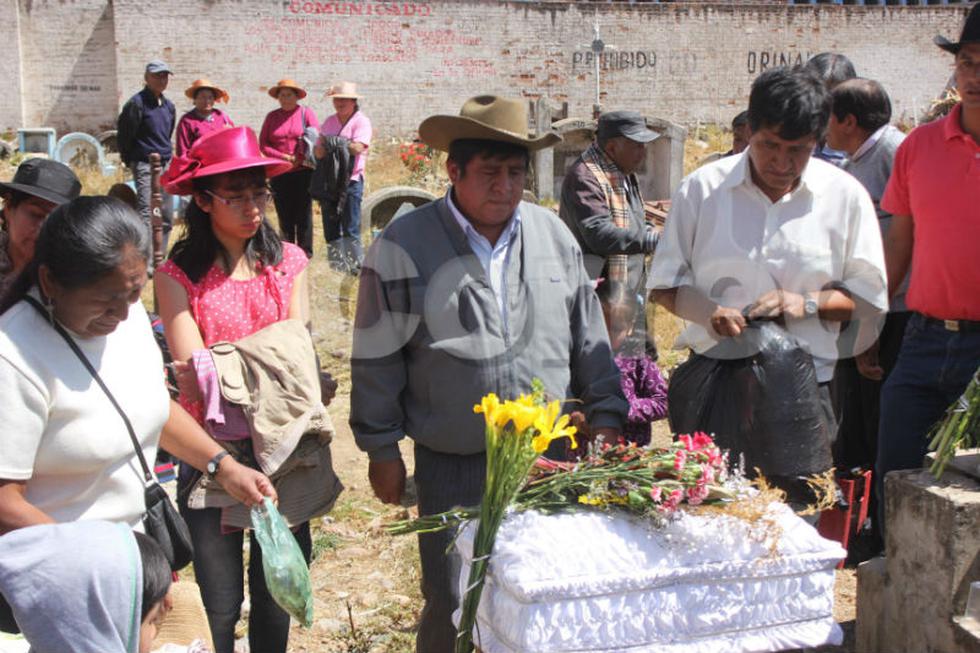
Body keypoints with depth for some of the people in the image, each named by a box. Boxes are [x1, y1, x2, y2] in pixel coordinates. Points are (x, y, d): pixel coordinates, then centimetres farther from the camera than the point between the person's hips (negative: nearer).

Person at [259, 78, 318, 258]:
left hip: (303, 172, -3)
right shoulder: (272, 117, 11)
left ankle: (305, 253, 6)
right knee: (284, 215, 5)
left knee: (303, 213, 0)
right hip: (279, 174, 3)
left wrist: (299, 159, -12)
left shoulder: (306, 113, 4)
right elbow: (263, 144, 4)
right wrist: (285, 158, -10)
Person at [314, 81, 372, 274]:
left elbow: (358, 148, -19)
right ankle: (336, 264, 19)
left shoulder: (361, 121, -3)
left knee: (350, 227, -6)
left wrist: (334, 143, -16)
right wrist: (321, 148, -12)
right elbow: (319, 150, 11)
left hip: (351, 180, -6)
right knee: (330, 226, 10)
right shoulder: (329, 121, 16)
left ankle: (355, 264, 1)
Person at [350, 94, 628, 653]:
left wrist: (606, 416, 10)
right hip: (453, 468, -3)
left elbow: (588, 336, 11)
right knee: (451, 607, 6)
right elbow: (377, 358, -2)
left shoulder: (553, 234, 5)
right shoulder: (405, 245, -7)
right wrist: (382, 449, -1)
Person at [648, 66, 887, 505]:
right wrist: (708, 312, -13)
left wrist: (807, 303, -11)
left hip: (803, 385, 0)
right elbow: (664, 285, 6)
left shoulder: (844, 195, 4)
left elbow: (869, 295, 7)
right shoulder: (702, 188, 3)